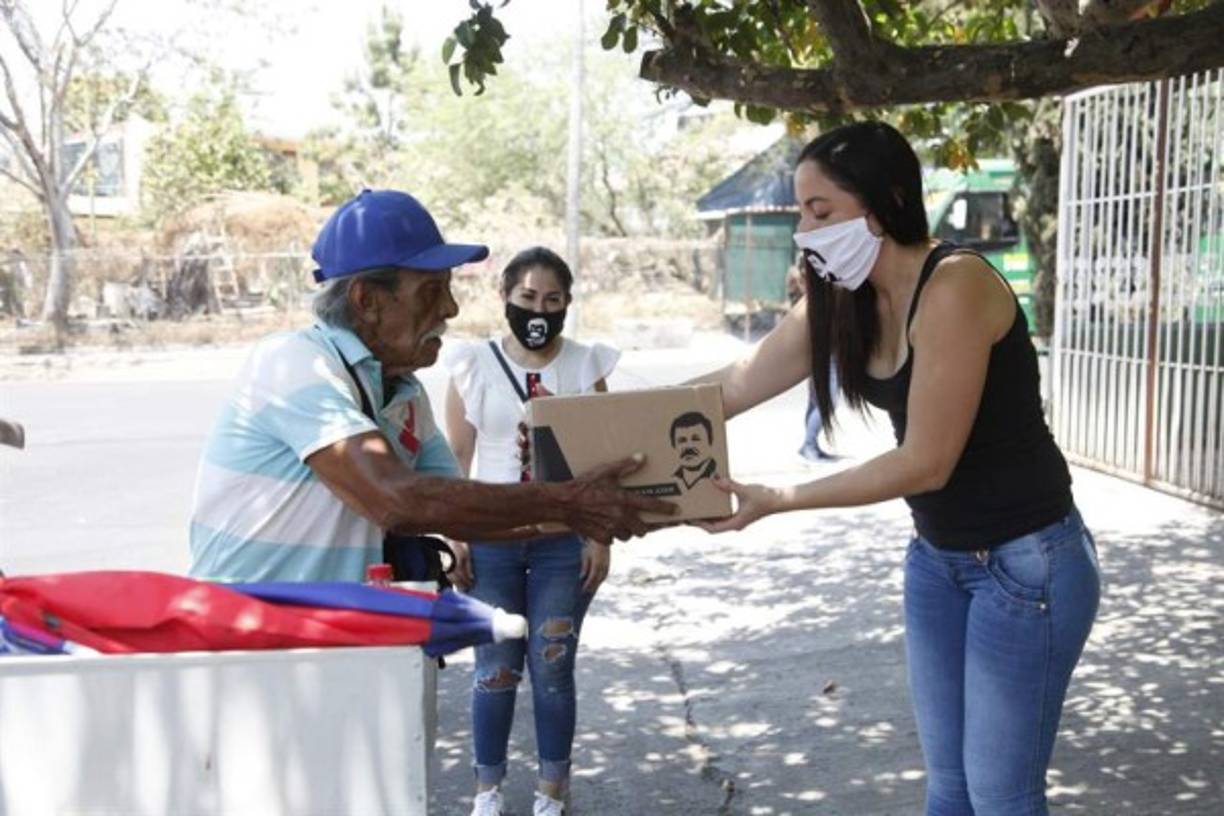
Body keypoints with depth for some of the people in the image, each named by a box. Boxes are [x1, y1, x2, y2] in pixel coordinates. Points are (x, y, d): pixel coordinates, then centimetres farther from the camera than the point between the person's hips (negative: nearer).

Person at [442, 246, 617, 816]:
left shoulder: (586, 365, 1)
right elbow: (456, 459, 2)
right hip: (491, 537, 0)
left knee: (552, 669, 5)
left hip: (563, 540, 0)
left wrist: (600, 537, -2)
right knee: (496, 669, 7)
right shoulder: (474, 364, -1)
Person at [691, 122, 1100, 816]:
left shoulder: (955, 285, -24)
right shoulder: (844, 299, 1)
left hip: (1026, 563, -8)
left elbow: (925, 463, -24)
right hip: (937, 557, 8)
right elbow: (736, 385, 5)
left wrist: (777, 501, -21)